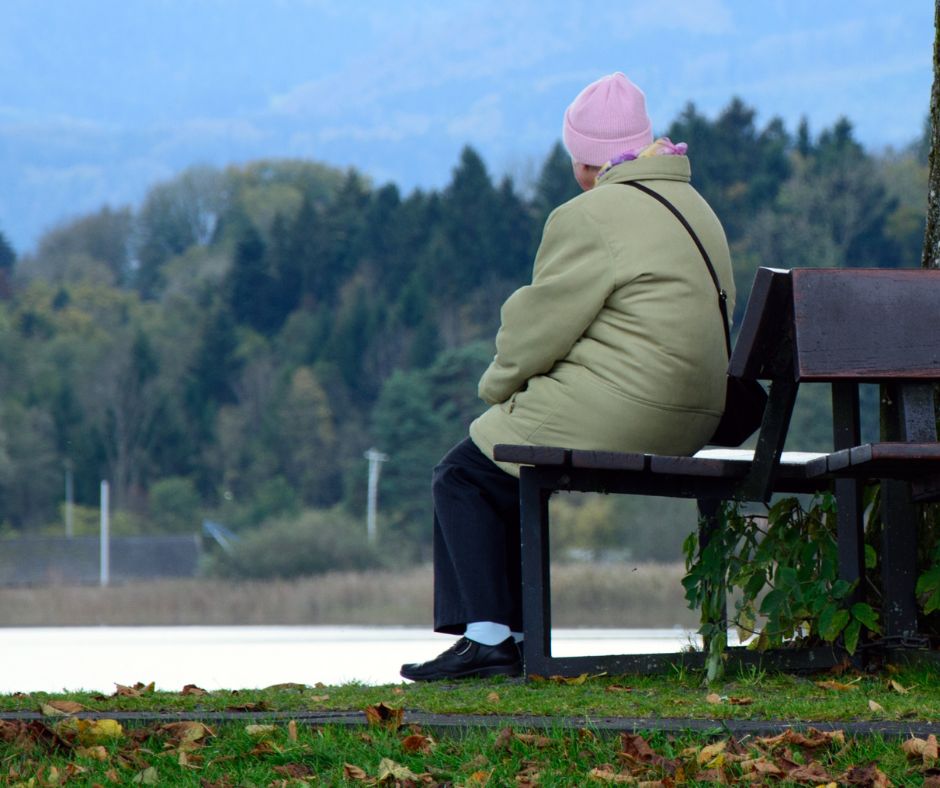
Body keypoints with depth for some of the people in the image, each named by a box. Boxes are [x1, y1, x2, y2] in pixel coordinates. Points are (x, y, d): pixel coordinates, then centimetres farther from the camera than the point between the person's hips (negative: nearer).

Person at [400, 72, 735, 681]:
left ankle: (487, 637, -3)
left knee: (465, 477, 4)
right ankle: (516, 632, 19)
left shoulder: (591, 219, -14)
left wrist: (497, 385, 8)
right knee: (500, 474, 22)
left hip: (613, 416, -10)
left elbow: (540, 327, -11)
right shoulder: (696, 209, 16)